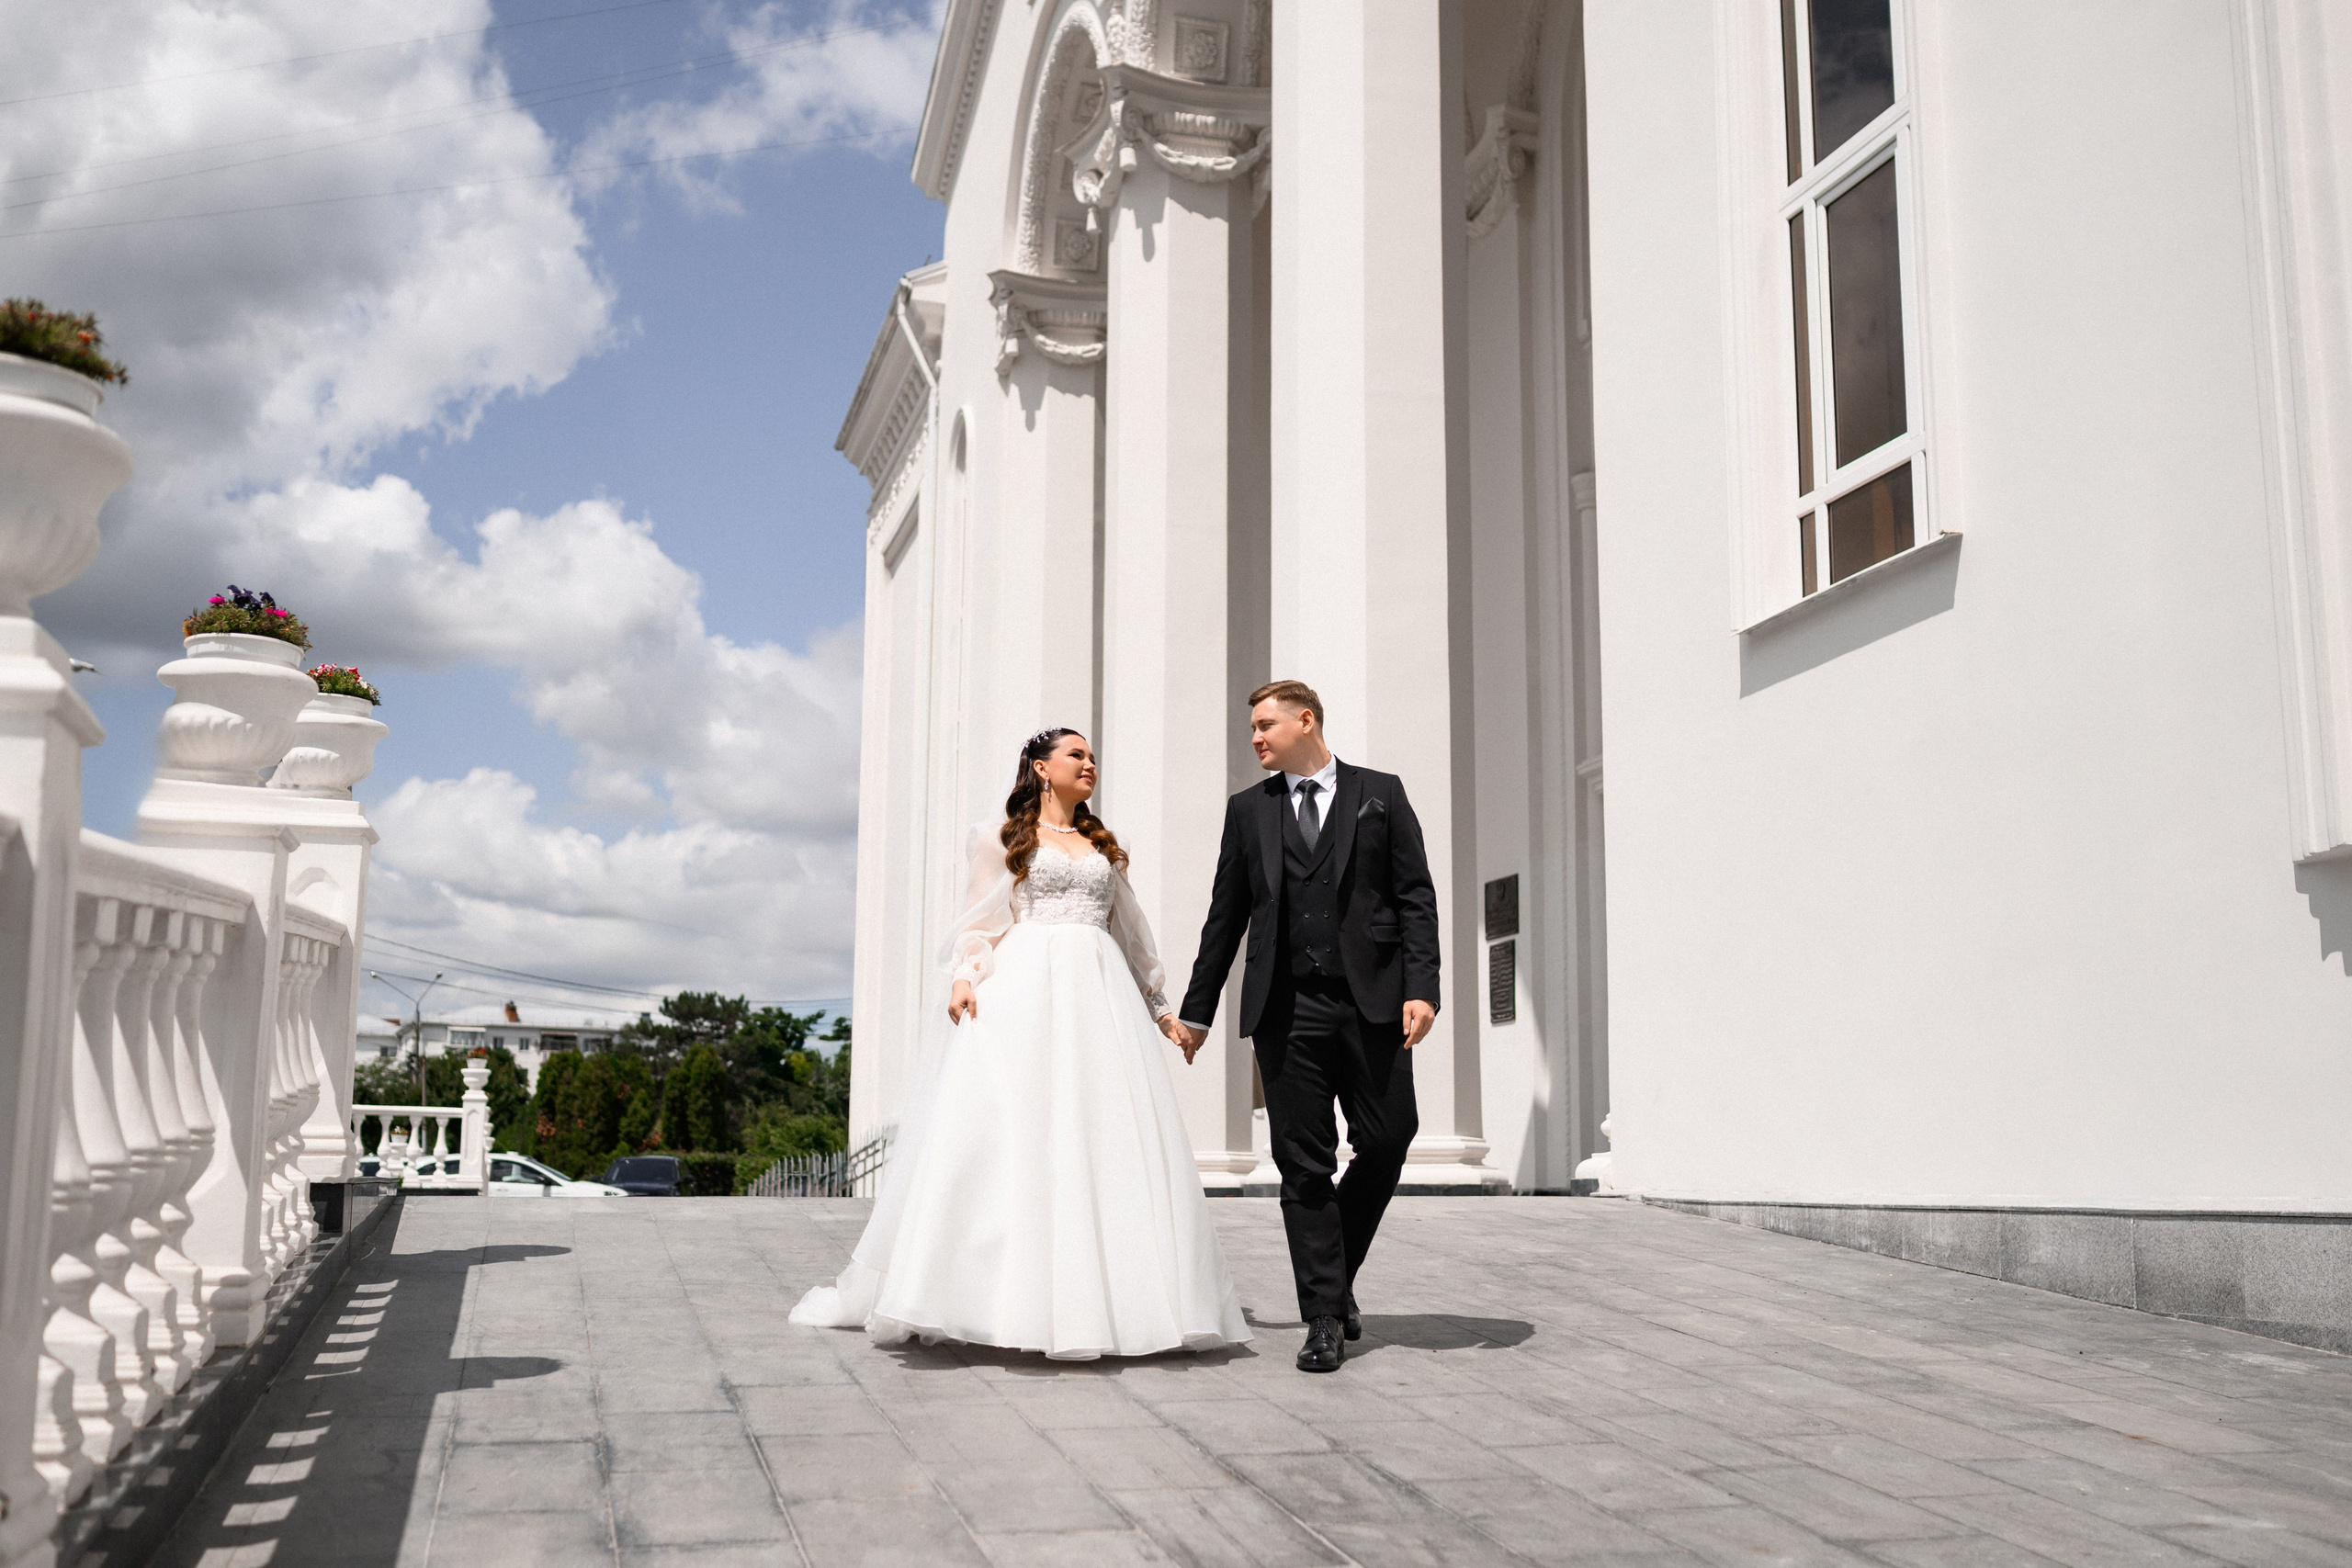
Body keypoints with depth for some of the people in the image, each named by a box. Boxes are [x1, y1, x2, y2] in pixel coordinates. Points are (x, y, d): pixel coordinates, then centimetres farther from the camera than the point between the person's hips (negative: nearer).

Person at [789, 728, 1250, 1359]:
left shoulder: (1105, 847, 22)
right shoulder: (1003, 838, 12)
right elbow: (979, 919, 6)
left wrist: (1161, 1009, 19)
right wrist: (963, 977, -12)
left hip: (1100, 996, 3)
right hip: (1022, 986, -3)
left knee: (1107, 1140, -6)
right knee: (1008, 1131, -13)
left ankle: (1107, 1297, -4)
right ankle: (1004, 1290, -12)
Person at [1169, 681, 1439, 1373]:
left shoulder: (1380, 794, 8)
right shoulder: (1248, 809, 13)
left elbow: (1415, 896, 3)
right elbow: (1226, 915, 16)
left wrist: (1421, 988, -9)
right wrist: (1197, 1008, 16)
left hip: (1370, 1003, -1)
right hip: (1286, 1009, 1)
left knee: (1387, 1142, -3)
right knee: (1304, 1164, 0)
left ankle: (1337, 1274, 21)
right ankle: (1325, 1315, 6)